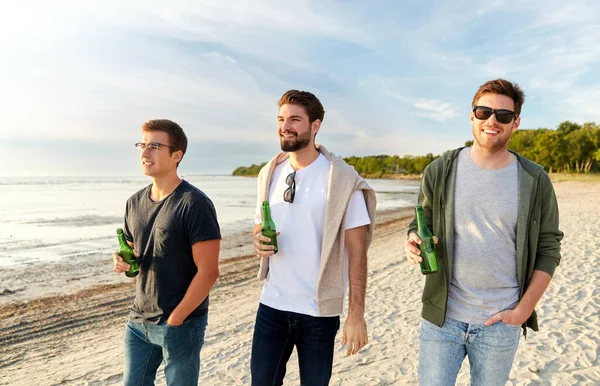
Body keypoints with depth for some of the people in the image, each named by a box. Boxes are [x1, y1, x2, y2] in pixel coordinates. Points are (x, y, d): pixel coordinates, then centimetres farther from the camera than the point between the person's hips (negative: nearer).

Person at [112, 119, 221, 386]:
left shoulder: (194, 204, -17)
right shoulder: (135, 202, 5)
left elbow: (208, 271, -18)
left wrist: (174, 319, -15)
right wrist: (124, 261, -5)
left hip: (181, 324, -6)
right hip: (138, 321, 6)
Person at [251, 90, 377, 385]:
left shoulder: (342, 179, -12)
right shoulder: (270, 173, 4)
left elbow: (357, 251, -12)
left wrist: (356, 314, -14)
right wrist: (258, 240, -8)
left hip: (319, 311, -4)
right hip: (271, 306, 4)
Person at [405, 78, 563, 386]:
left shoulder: (535, 181, -2)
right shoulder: (440, 171, -3)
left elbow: (548, 251, 2)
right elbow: (418, 226, 5)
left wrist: (523, 311, -5)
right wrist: (413, 245, -18)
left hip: (500, 323, 1)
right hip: (442, 317, 0)